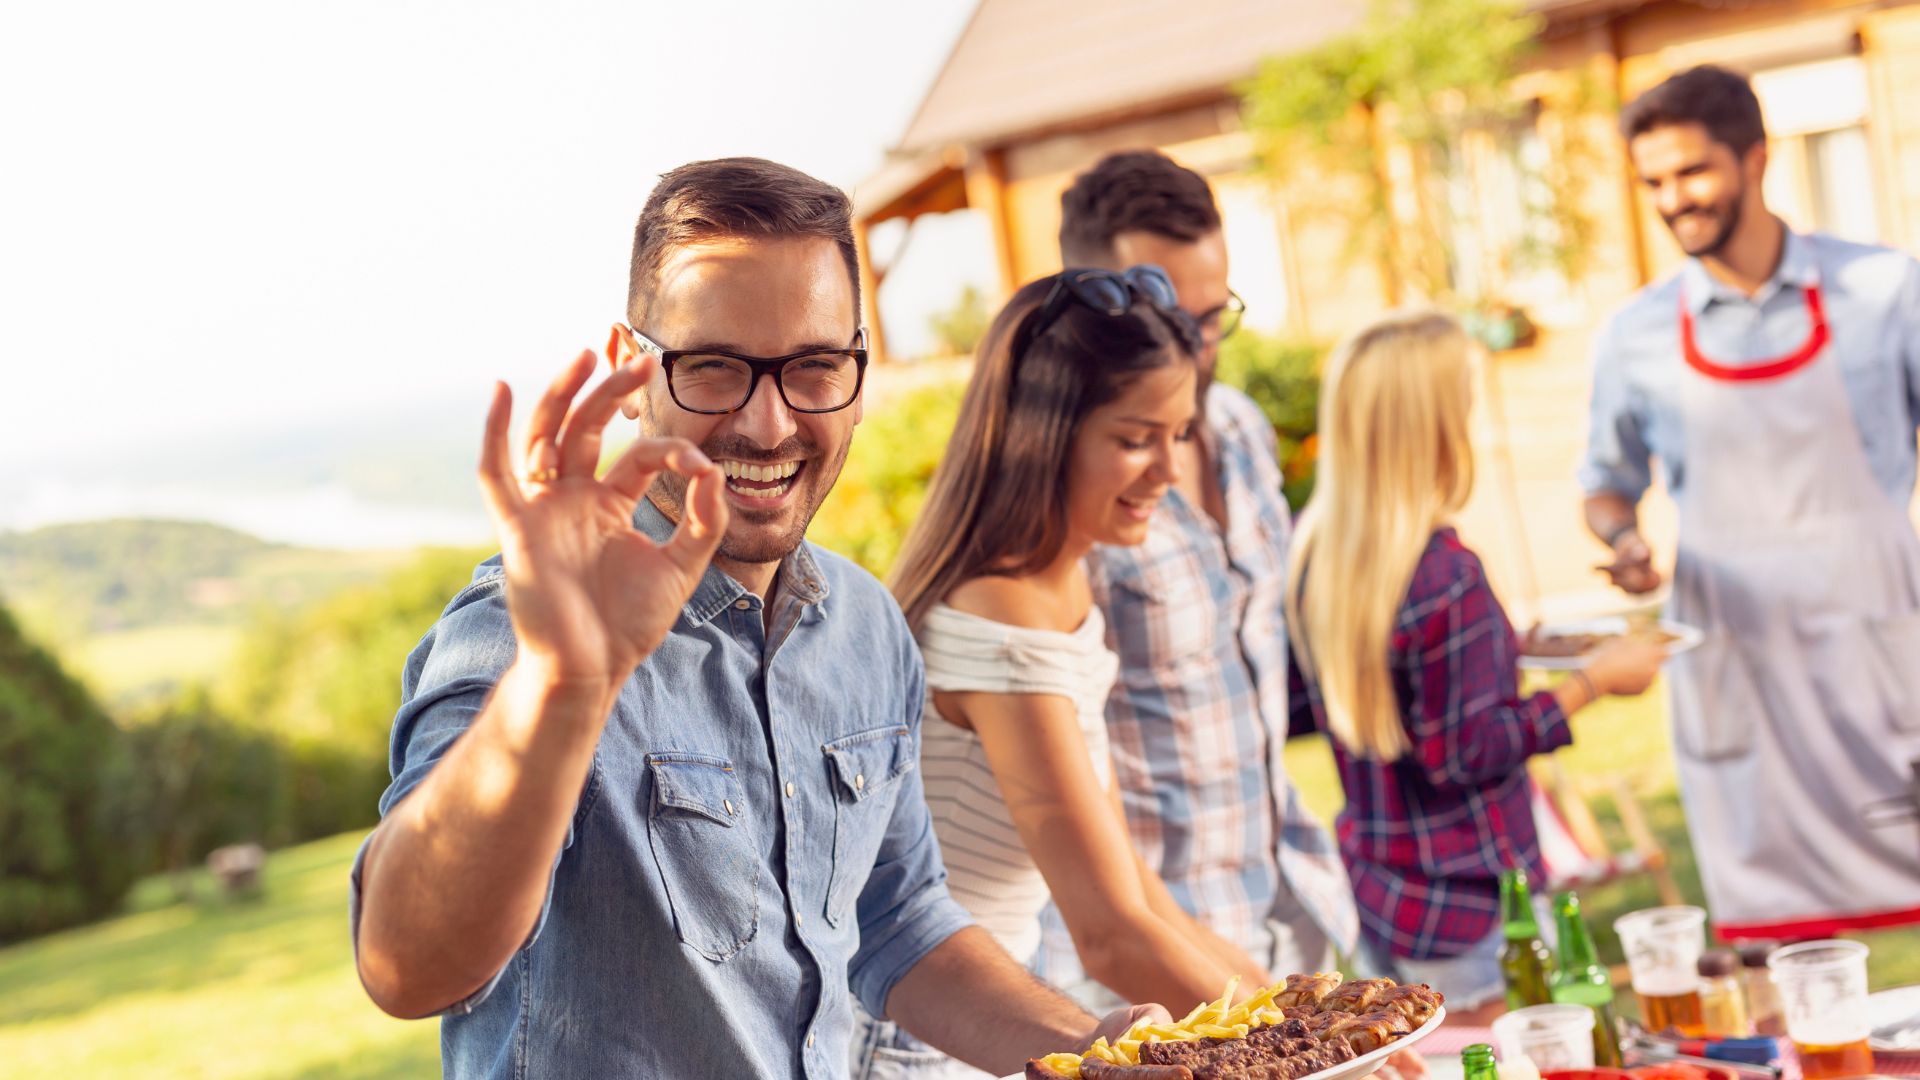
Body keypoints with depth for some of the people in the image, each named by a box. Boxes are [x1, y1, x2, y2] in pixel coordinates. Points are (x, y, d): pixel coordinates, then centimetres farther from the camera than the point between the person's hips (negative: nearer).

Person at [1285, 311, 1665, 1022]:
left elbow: (1296, 706, 8)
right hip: (1455, 902, -8)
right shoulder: (1446, 575, -24)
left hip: (1368, 881, 8)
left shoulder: (1312, 550, -1)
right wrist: (1592, 682, -10)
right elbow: (1468, 752, -20)